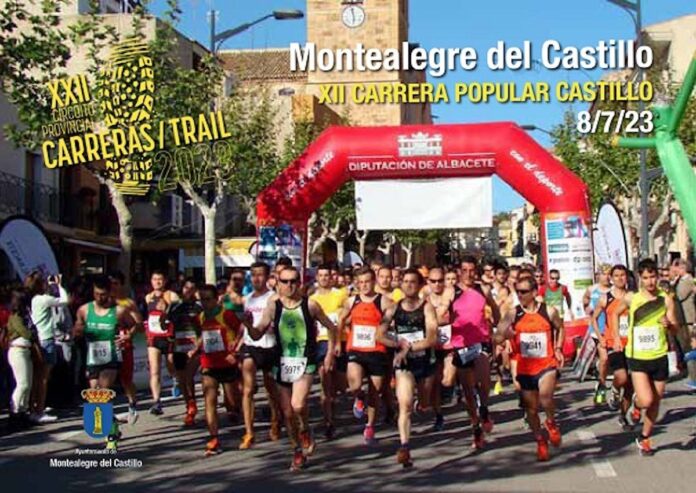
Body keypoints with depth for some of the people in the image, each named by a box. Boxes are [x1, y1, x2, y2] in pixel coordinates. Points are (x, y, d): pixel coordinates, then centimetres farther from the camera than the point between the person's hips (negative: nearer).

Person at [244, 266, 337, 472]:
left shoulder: (310, 305, -5)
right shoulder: (273, 305, -2)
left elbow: (331, 327, 8)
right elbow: (257, 335, -3)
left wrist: (330, 353, 3)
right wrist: (249, 326, -24)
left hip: (305, 362, -3)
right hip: (283, 362, 3)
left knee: (298, 405, -23)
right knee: (287, 412, 8)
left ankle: (305, 431, 10)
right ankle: (298, 451, 28)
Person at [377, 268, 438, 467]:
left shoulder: (427, 308, -8)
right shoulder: (393, 309, 1)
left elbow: (432, 339, -16)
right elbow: (380, 335, 0)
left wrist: (409, 348, -22)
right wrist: (399, 344, -14)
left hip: (425, 360, 0)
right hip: (404, 363, 0)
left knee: (425, 404, 17)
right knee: (405, 405, -16)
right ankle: (404, 447, -19)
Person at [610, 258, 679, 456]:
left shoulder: (666, 299, -4)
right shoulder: (631, 298, -5)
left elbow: (676, 329, -3)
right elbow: (615, 314, 15)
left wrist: (669, 325, -25)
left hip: (659, 357, 2)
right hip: (637, 357, -2)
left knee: (656, 402, 11)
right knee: (646, 401, -16)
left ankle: (644, 438, 30)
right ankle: (635, 403, 20)